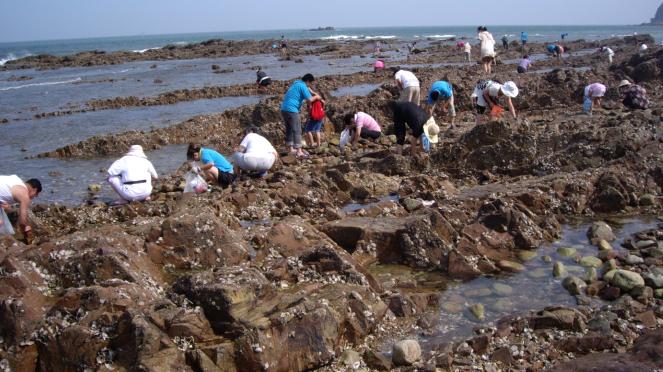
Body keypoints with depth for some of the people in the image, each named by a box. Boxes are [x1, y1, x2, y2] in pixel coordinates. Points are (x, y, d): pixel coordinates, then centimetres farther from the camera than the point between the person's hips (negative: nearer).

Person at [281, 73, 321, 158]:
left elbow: (307, 88, 38)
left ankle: (291, 149, 22)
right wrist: (316, 97, 5)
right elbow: (309, 100, -14)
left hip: (284, 109, 10)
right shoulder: (302, 86, -10)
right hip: (292, 110, -10)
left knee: (289, 129, 15)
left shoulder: (297, 83, 19)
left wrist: (314, 93, 27)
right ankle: (299, 151, -10)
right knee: (297, 130, -7)